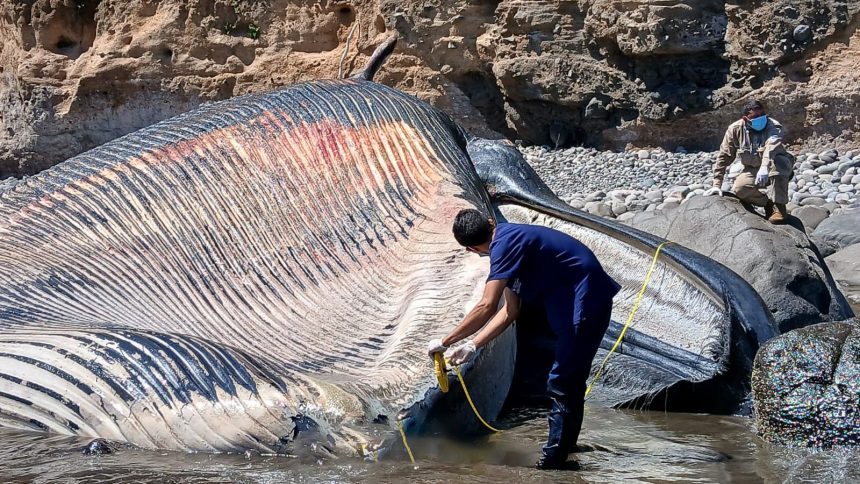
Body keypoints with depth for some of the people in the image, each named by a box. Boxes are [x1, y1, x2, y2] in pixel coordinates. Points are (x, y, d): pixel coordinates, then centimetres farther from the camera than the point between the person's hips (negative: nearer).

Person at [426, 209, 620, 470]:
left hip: (585, 303, -10)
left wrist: (445, 342, -18)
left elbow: (487, 307, -27)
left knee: (562, 384, -6)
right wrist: (472, 345, 7)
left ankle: (552, 461, 0)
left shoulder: (504, 243, -20)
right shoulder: (510, 242, 10)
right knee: (570, 379, 24)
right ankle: (565, 442, 40)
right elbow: (510, 311, 10)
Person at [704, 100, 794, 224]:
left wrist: (765, 167, -62)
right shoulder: (735, 129, -10)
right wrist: (717, 185, -8)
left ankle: (779, 207, -28)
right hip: (753, 170, 3)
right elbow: (724, 156, -4)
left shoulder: (773, 126, -21)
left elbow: (772, 145, -43)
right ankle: (769, 203, -2)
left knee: (777, 162, -38)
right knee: (739, 189, -28)